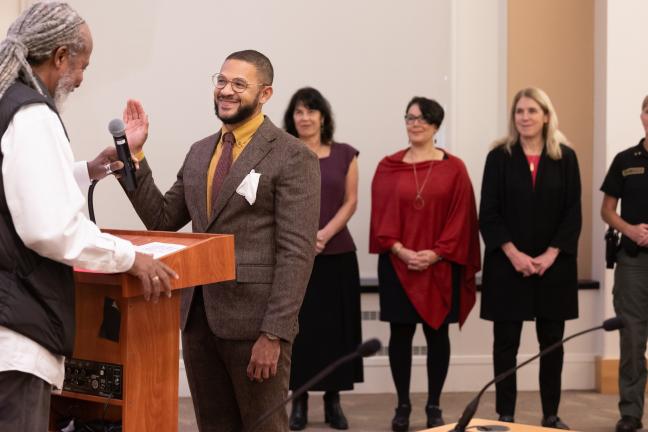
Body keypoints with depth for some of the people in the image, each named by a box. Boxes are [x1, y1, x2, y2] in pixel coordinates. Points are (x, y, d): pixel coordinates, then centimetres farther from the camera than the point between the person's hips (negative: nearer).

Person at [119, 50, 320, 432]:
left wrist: (274, 334, -19)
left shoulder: (293, 157, -9)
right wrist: (134, 155, 4)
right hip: (198, 314, 7)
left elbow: (297, 252, -14)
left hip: (252, 318, -6)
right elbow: (162, 220, 13)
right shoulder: (200, 152, 13)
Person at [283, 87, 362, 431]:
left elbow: (350, 202, 2)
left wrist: (325, 234, -12)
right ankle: (299, 400, 9)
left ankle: (333, 400, 13)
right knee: (298, 327, -1)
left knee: (335, 328, 3)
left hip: (337, 255, 1)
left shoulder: (344, 154, 7)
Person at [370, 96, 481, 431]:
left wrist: (435, 253, -13)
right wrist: (400, 250, -13)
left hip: (440, 267, -1)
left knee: (437, 334, 5)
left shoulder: (454, 168, 1)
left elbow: (460, 218, -3)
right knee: (400, 334, 4)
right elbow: (381, 215, 1)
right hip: (397, 265, 1)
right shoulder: (388, 167, 4)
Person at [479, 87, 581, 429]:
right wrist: (514, 254, -13)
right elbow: (488, 214, -3)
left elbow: (573, 214, 1)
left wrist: (550, 255, -10)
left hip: (554, 265, 1)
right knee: (506, 342, 2)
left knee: (552, 341, 6)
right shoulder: (499, 157, 1)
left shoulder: (565, 158, 4)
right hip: (508, 264, -1)